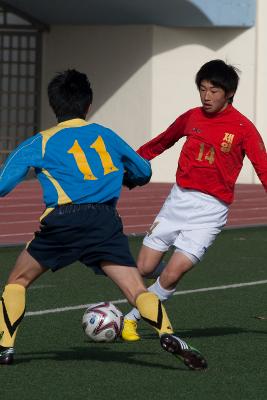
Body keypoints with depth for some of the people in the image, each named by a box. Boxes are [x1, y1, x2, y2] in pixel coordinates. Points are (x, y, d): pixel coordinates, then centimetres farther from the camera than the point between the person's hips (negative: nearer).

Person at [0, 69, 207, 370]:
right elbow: (143, 173, 34)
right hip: (105, 220, 1)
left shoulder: (40, 143, 14)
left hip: (62, 221, -1)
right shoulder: (106, 136, 21)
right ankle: (167, 334, -30)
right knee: (137, 290, -6)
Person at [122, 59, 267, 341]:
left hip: (211, 210, -4)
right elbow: (160, 143, 22)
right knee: (144, 268, 0)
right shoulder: (191, 118, 6)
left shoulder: (243, 128, -7)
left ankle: (133, 318, 7)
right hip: (179, 199, 4)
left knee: (172, 273, -13)